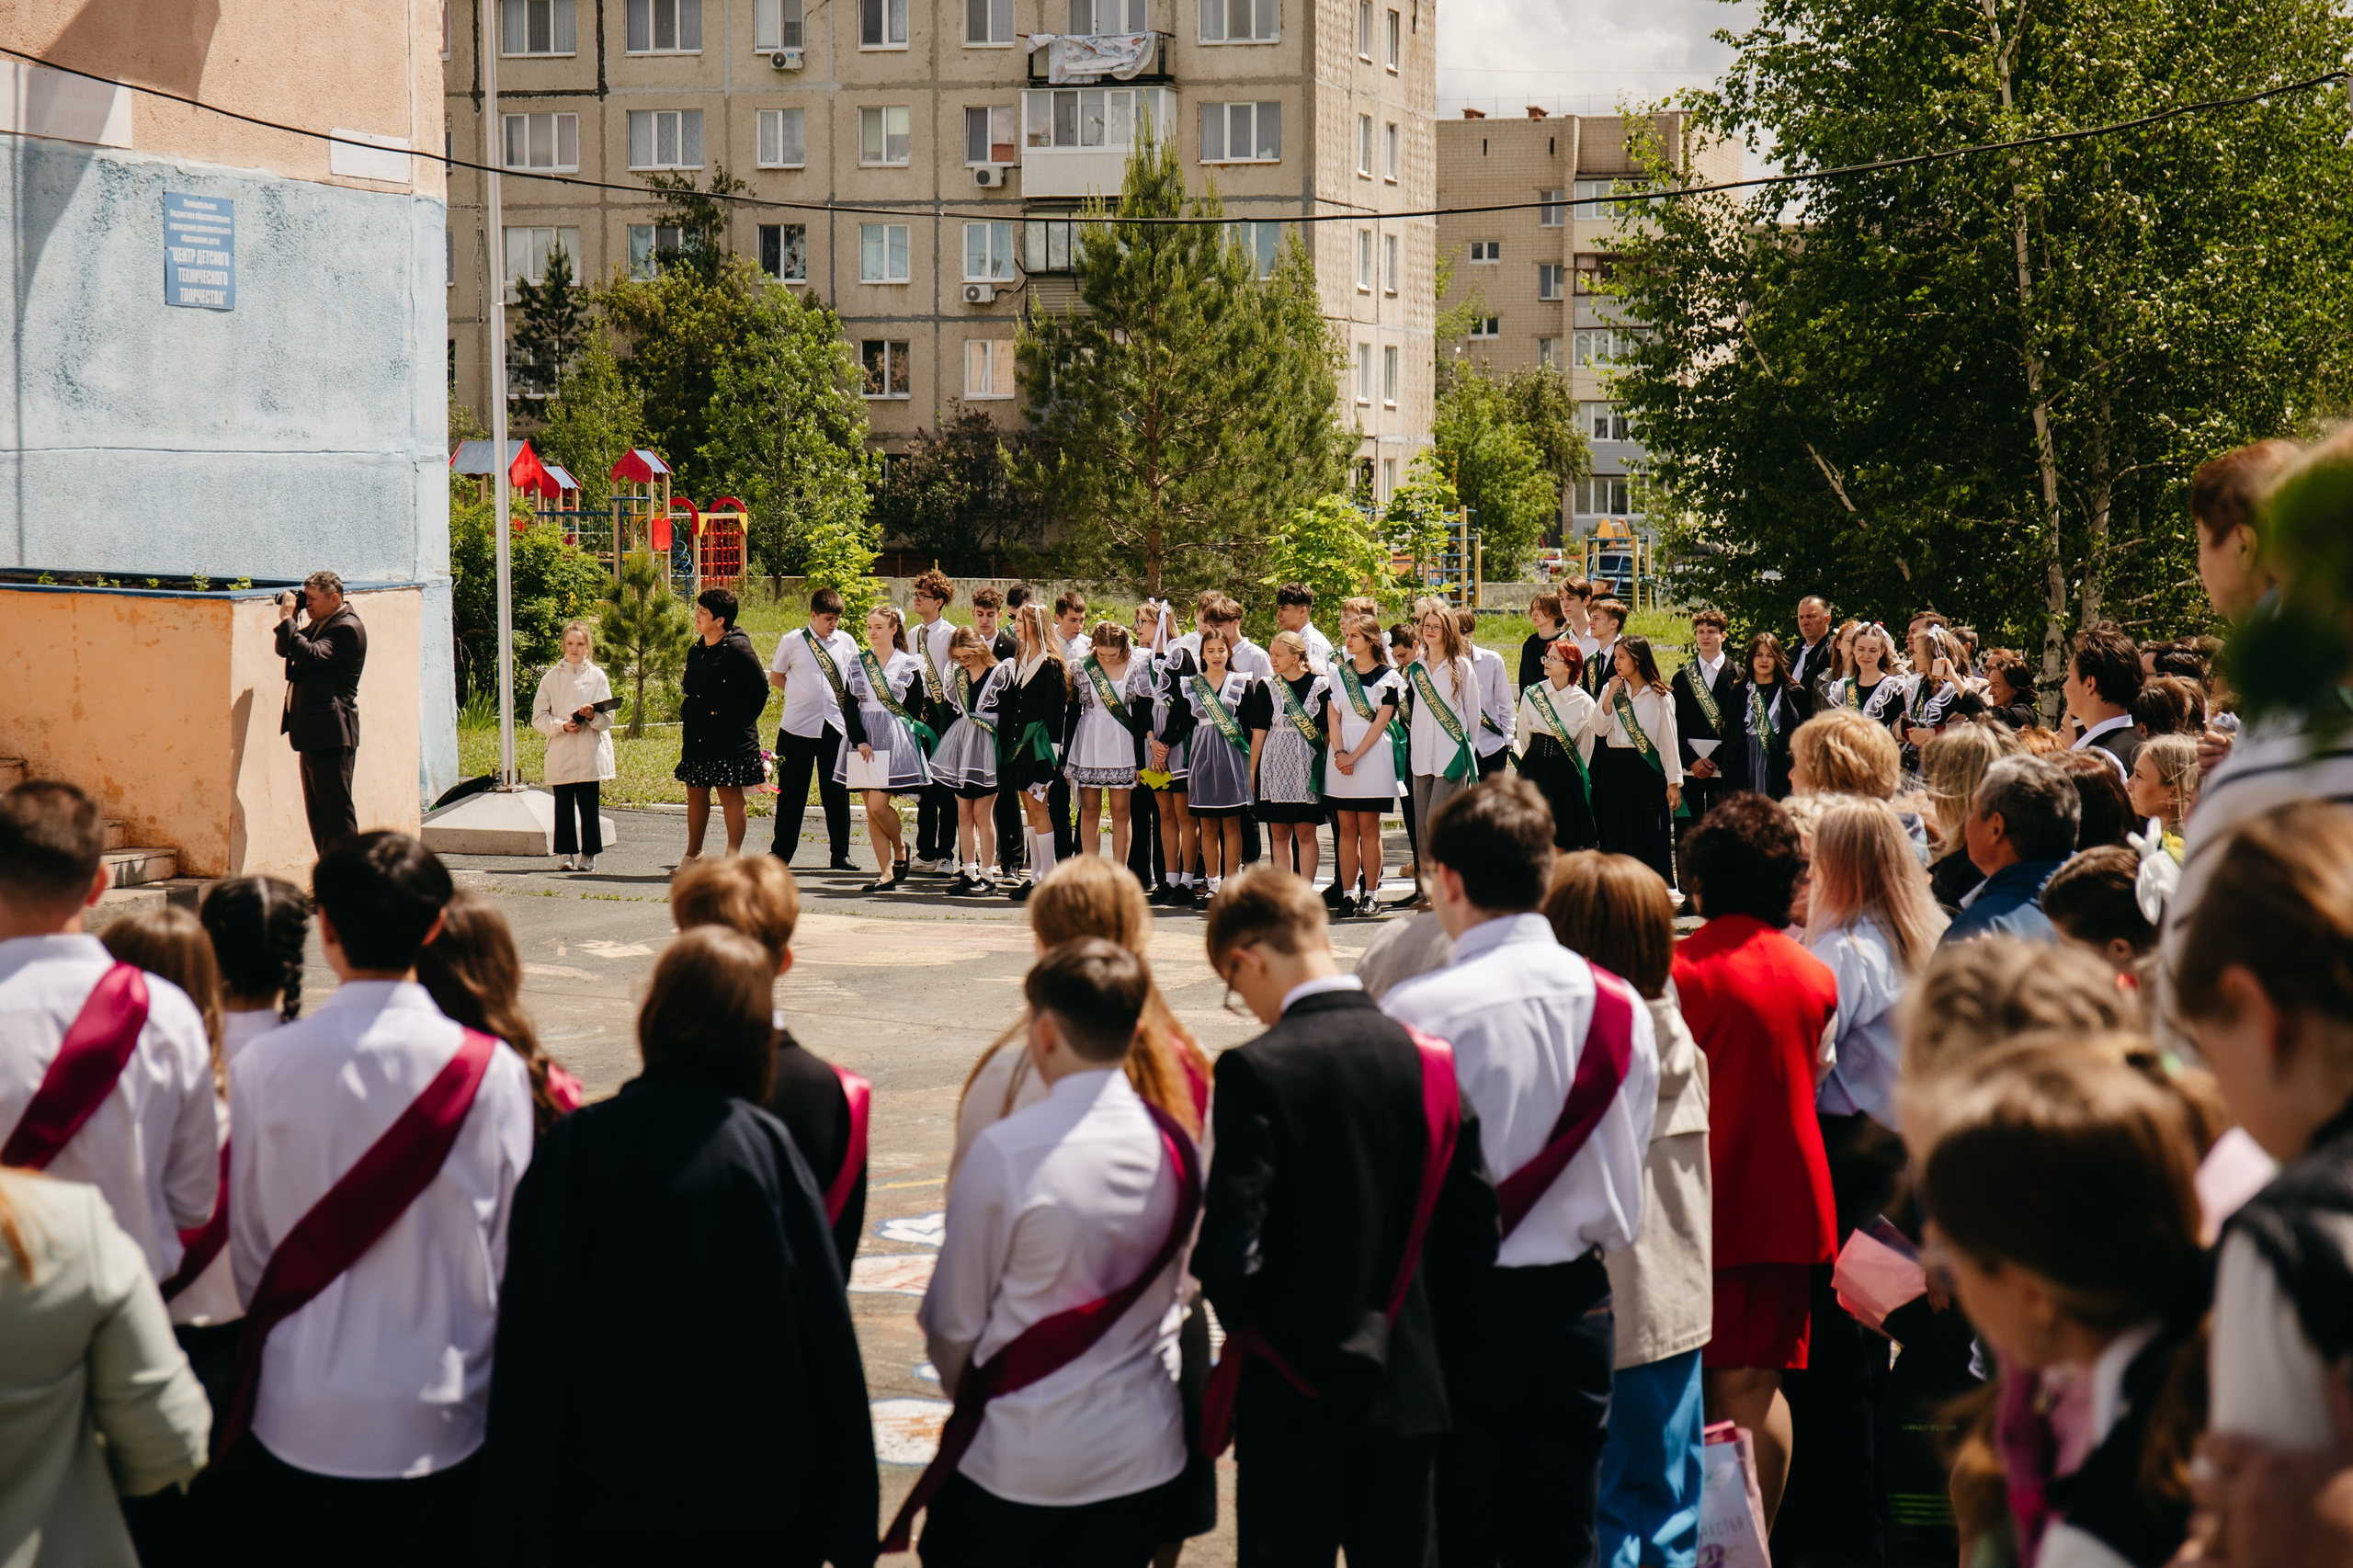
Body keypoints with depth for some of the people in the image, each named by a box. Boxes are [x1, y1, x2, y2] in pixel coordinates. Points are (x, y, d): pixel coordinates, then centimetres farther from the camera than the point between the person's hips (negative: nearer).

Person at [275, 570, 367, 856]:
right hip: (313, 734, 10)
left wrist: (287, 620, -16)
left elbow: (312, 655, -25)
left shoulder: (347, 628, -13)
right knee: (317, 813, 13)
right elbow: (284, 650, 22)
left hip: (332, 734, -10)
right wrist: (289, 618, 6)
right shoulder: (320, 625, 16)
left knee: (336, 813, -8)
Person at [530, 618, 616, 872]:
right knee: (563, 804, -2)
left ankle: (588, 854, 7)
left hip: (590, 754, 0)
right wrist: (562, 725, -12)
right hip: (560, 753, 0)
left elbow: (607, 719, 5)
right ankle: (565, 853, 5)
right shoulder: (551, 677, 8)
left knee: (588, 805, -1)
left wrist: (592, 716, -16)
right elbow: (539, 718, 4)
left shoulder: (597, 676, 8)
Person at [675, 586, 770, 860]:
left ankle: (733, 858, -4)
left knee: (730, 794, -5)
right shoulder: (696, 650, 11)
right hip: (697, 735, 8)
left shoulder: (736, 649, -11)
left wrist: (742, 722, 0)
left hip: (729, 738, -8)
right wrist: (689, 717, 14)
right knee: (696, 793, 12)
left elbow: (759, 690, -6)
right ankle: (693, 855, 23)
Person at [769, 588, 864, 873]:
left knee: (837, 792, 6)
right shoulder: (792, 641, 0)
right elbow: (775, 677, 11)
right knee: (791, 793, 4)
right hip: (798, 726, -2)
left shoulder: (847, 642, 6)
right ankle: (781, 852, 13)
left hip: (836, 725, 2)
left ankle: (841, 854, 14)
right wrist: (804, 694, 3)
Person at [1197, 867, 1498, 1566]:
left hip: (1293, 1395, -4)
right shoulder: (1430, 1059, -2)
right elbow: (1473, 1237, 1)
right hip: (1408, 1386, 5)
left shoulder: (1254, 1070, -17)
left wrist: (1244, 1319, 1)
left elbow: (1231, 1251, -20)